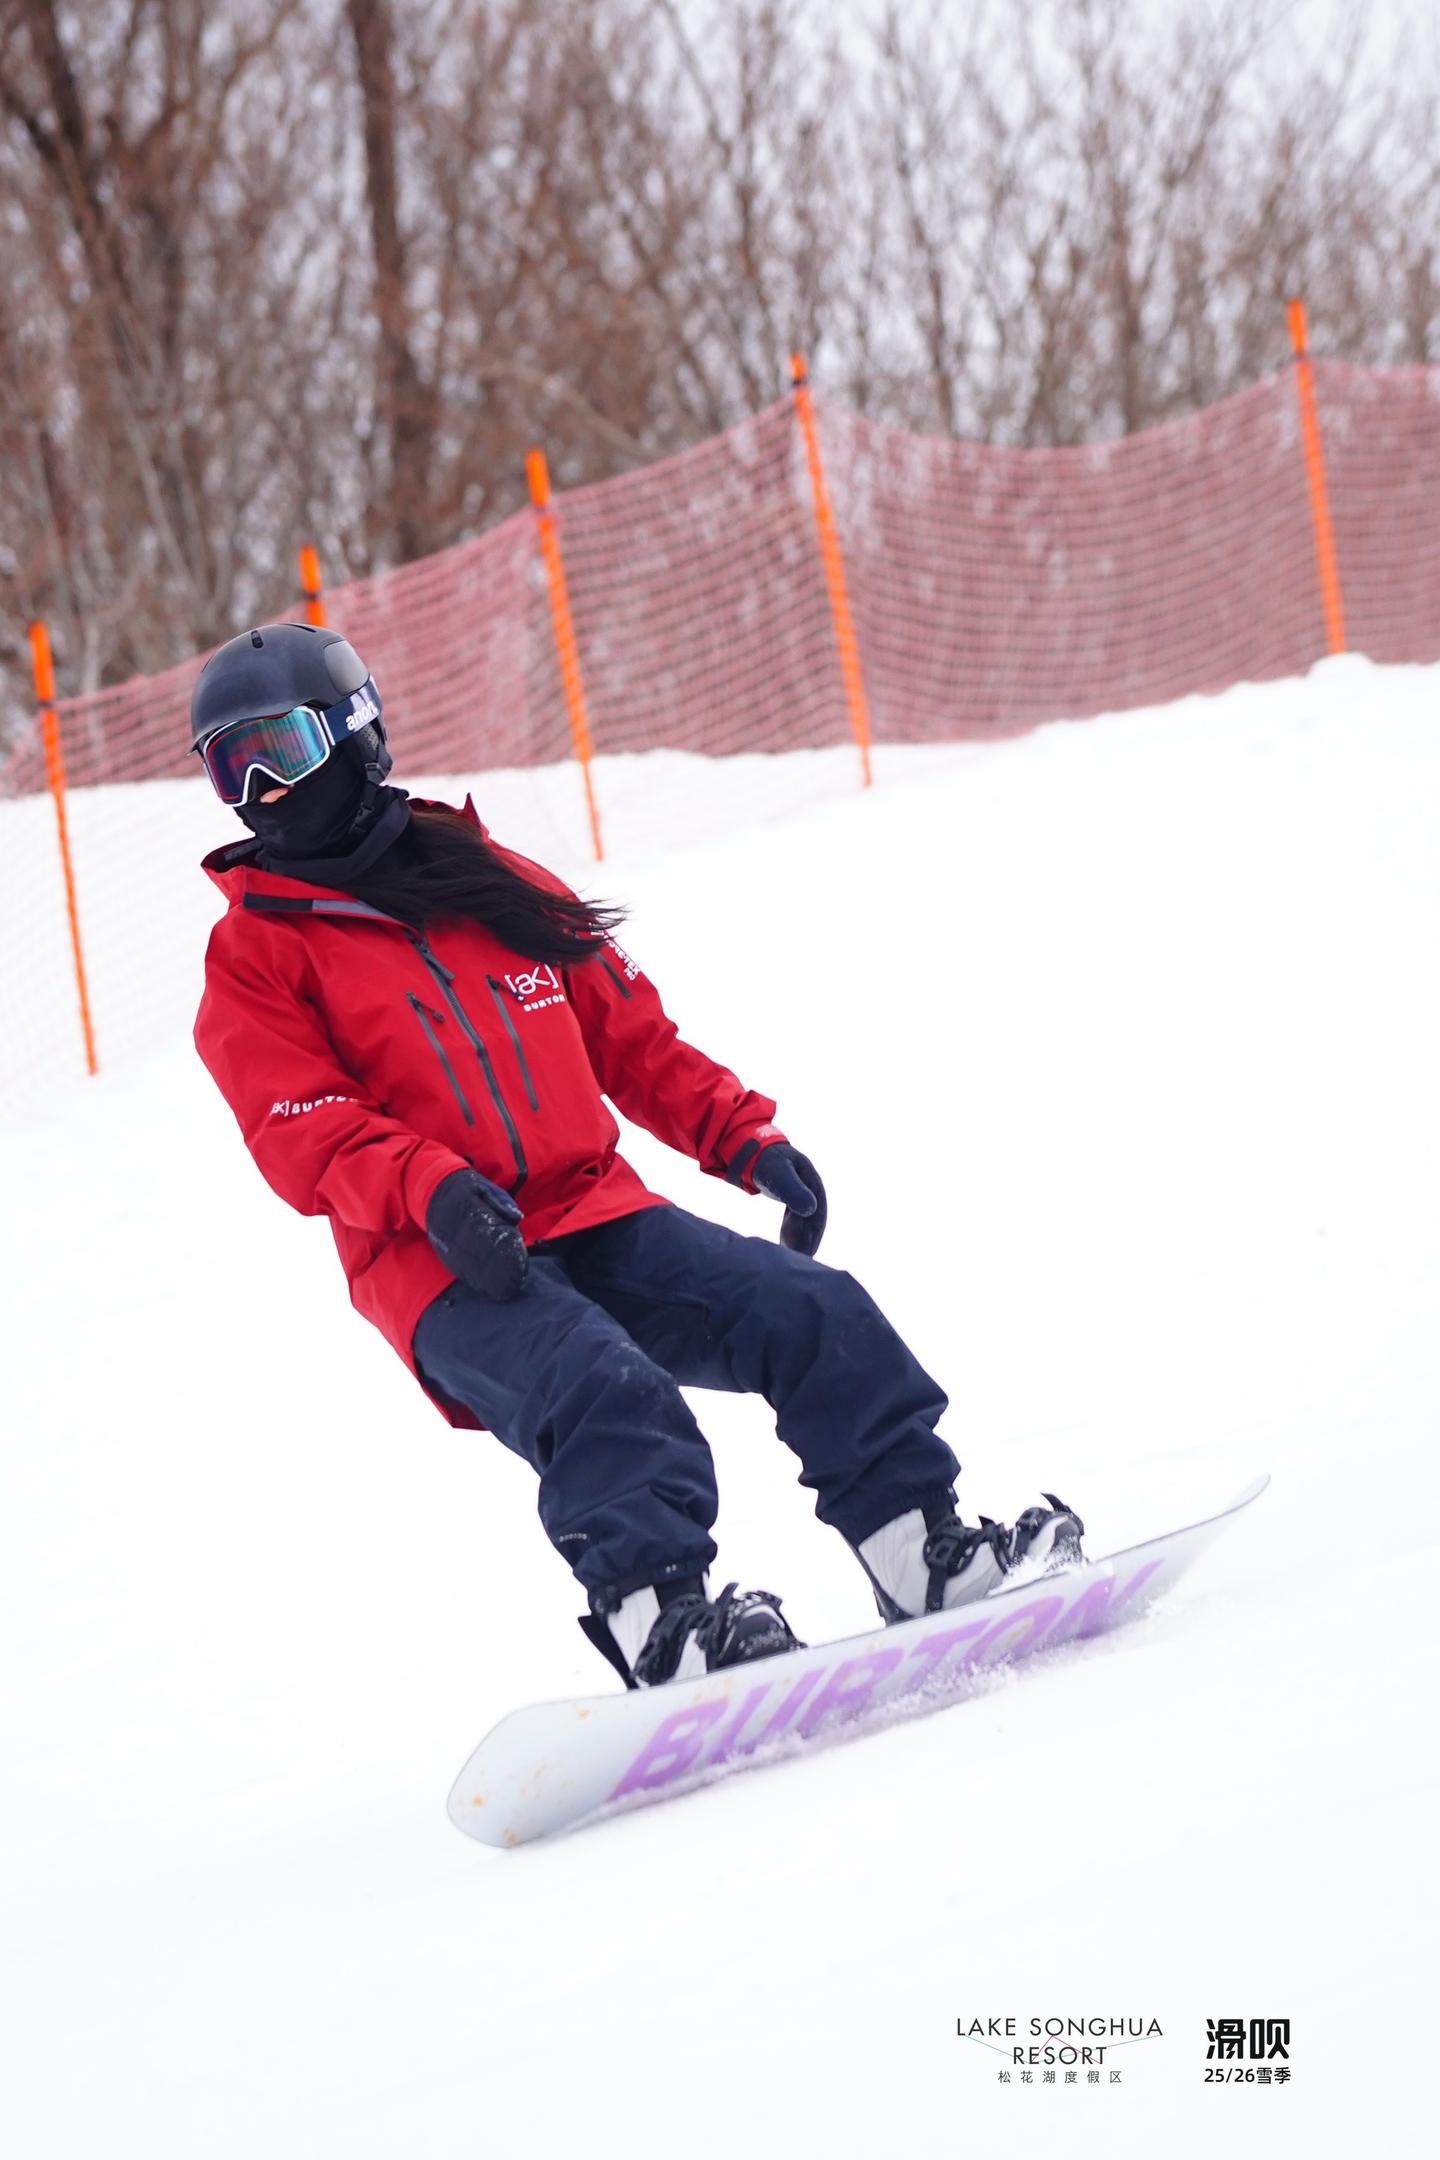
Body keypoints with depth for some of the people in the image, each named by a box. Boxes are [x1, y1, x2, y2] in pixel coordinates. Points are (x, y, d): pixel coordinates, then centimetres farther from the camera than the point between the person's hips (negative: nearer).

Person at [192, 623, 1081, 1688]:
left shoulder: (491, 879, 19)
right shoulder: (252, 955, 7)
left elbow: (629, 1036, 21)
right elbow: (304, 1135, -7)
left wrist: (742, 1136, 8)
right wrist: (429, 1188, -25)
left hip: (595, 1212, 4)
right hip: (447, 1274, -4)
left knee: (814, 1310, -12)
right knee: (604, 1392, -32)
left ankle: (923, 1550, -9)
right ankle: (659, 1613, -43)